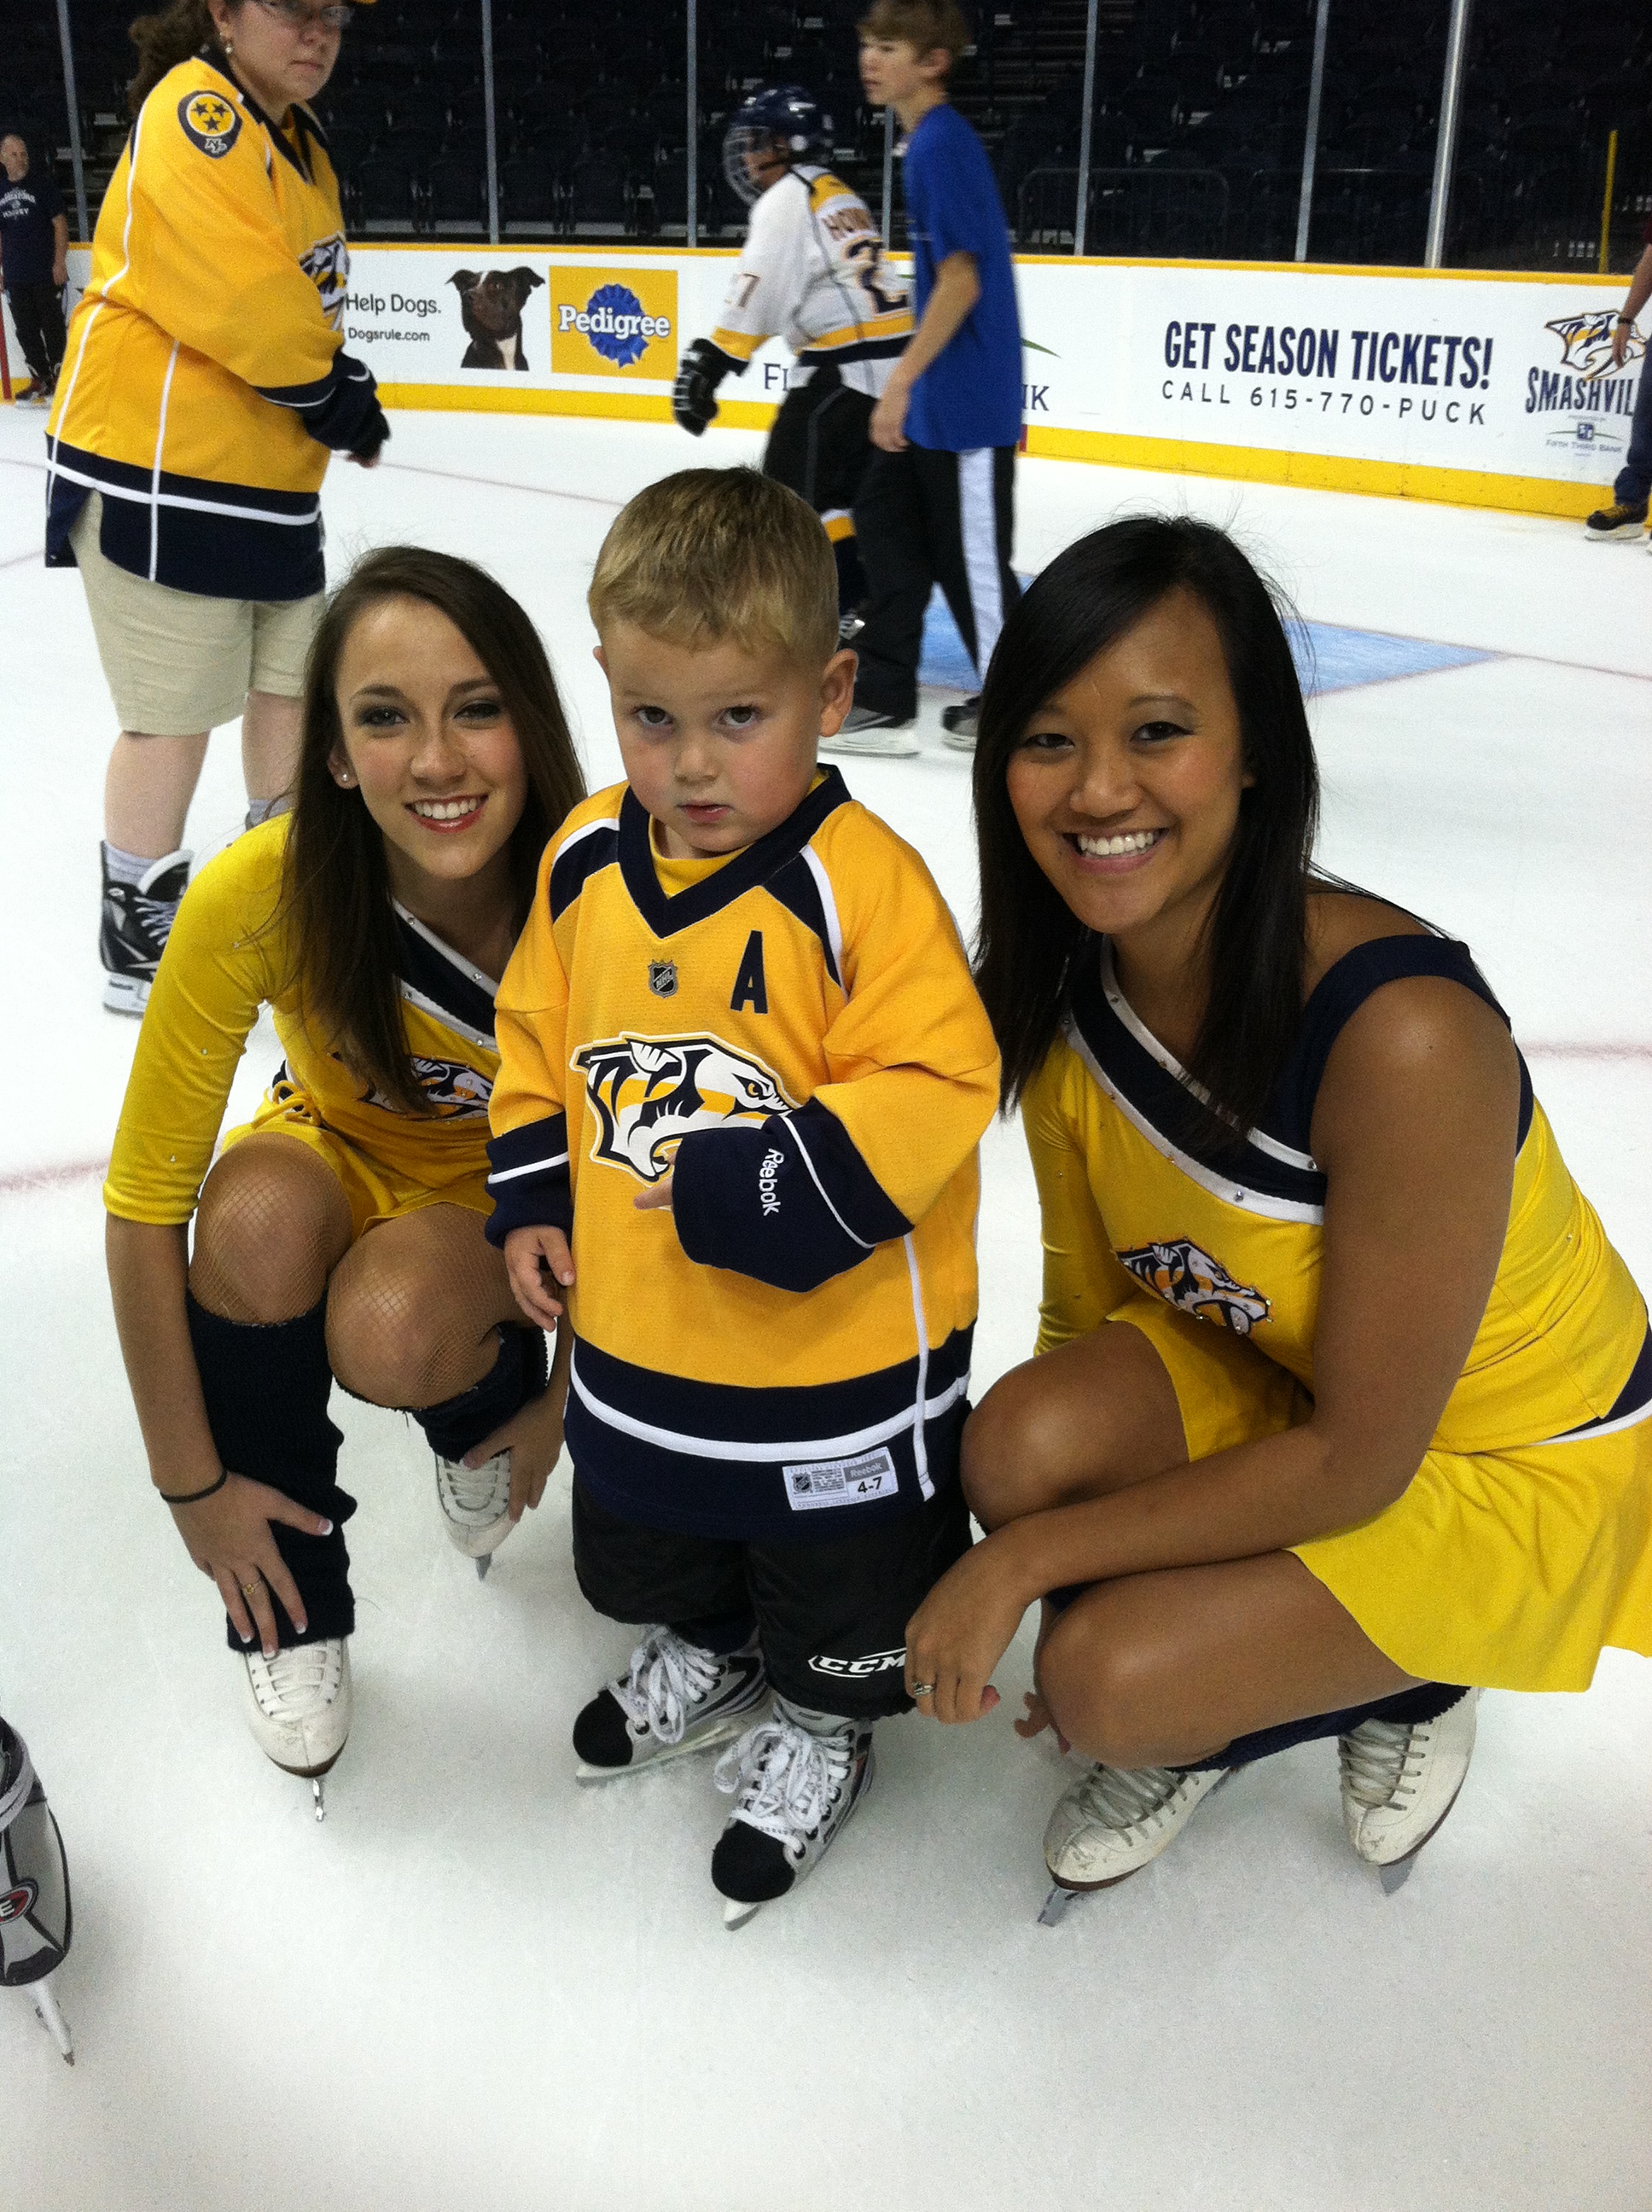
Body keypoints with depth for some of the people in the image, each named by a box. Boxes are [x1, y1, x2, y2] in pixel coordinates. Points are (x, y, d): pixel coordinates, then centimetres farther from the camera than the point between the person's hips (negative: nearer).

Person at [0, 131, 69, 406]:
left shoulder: (42, 182, -3)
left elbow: (59, 222, -5)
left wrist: (59, 262, -11)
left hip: (46, 273, -5)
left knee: (52, 326, -3)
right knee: (25, 329, 6)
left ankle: (58, 377, 5)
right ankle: (40, 379, 14)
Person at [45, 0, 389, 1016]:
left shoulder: (297, 140, 16)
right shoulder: (194, 116, -15)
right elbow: (246, 297, -25)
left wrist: (336, 397, 2)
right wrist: (340, 395, -13)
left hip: (266, 470, 9)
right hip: (157, 469, -9)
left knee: (293, 680, 16)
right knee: (177, 711, -5)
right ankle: (142, 937, 9)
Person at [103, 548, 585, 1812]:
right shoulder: (261, 898, -31)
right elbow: (143, 1201, -22)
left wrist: (561, 1406, -7)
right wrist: (191, 1482, -17)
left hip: (512, 1195, -1)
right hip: (342, 1153, 1)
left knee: (391, 1330, -33)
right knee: (259, 1223, -34)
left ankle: (489, 1408, 7)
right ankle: (291, 1607, -8)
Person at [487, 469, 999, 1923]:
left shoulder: (862, 880, -24)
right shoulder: (586, 859, -3)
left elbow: (937, 1083, -25)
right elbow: (540, 1036, 10)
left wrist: (777, 1184, -31)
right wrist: (530, 1199, 5)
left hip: (838, 1349, -6)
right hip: (636, 1326, 6)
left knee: (837, 1587, 18)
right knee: (650, 1551, 30)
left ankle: (824, 1726, 46)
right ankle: (704, 1653, 60)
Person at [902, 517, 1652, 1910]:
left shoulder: (1401, 1032, -37)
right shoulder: (1066, 984, -15)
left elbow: (1359, 1461, -27)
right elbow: (1088, 1303, -2)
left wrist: (1031, 1558, -23)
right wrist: (1040, 1510, -9)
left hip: (1512, 1458, -5)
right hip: (1263, 1373, 6)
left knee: (1111, 1681, -23)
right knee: (1021, 1442, -25)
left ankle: (1414, 1685, 9)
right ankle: (1179, 1726, 7)